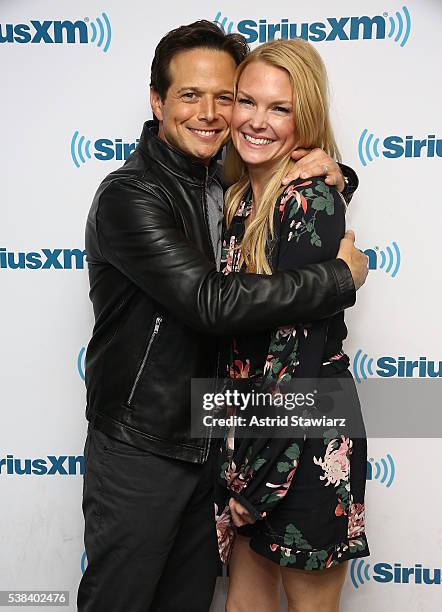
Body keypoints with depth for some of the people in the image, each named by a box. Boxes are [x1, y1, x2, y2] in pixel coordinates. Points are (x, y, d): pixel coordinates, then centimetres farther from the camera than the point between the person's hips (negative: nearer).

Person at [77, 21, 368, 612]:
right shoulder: (130, 196, -19)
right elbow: (212, 302, -30)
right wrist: (342, 276, -21)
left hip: (207, 445, 7)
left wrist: (330, 173, -4)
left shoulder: (227, 184, 6)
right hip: (137, 452, -6)